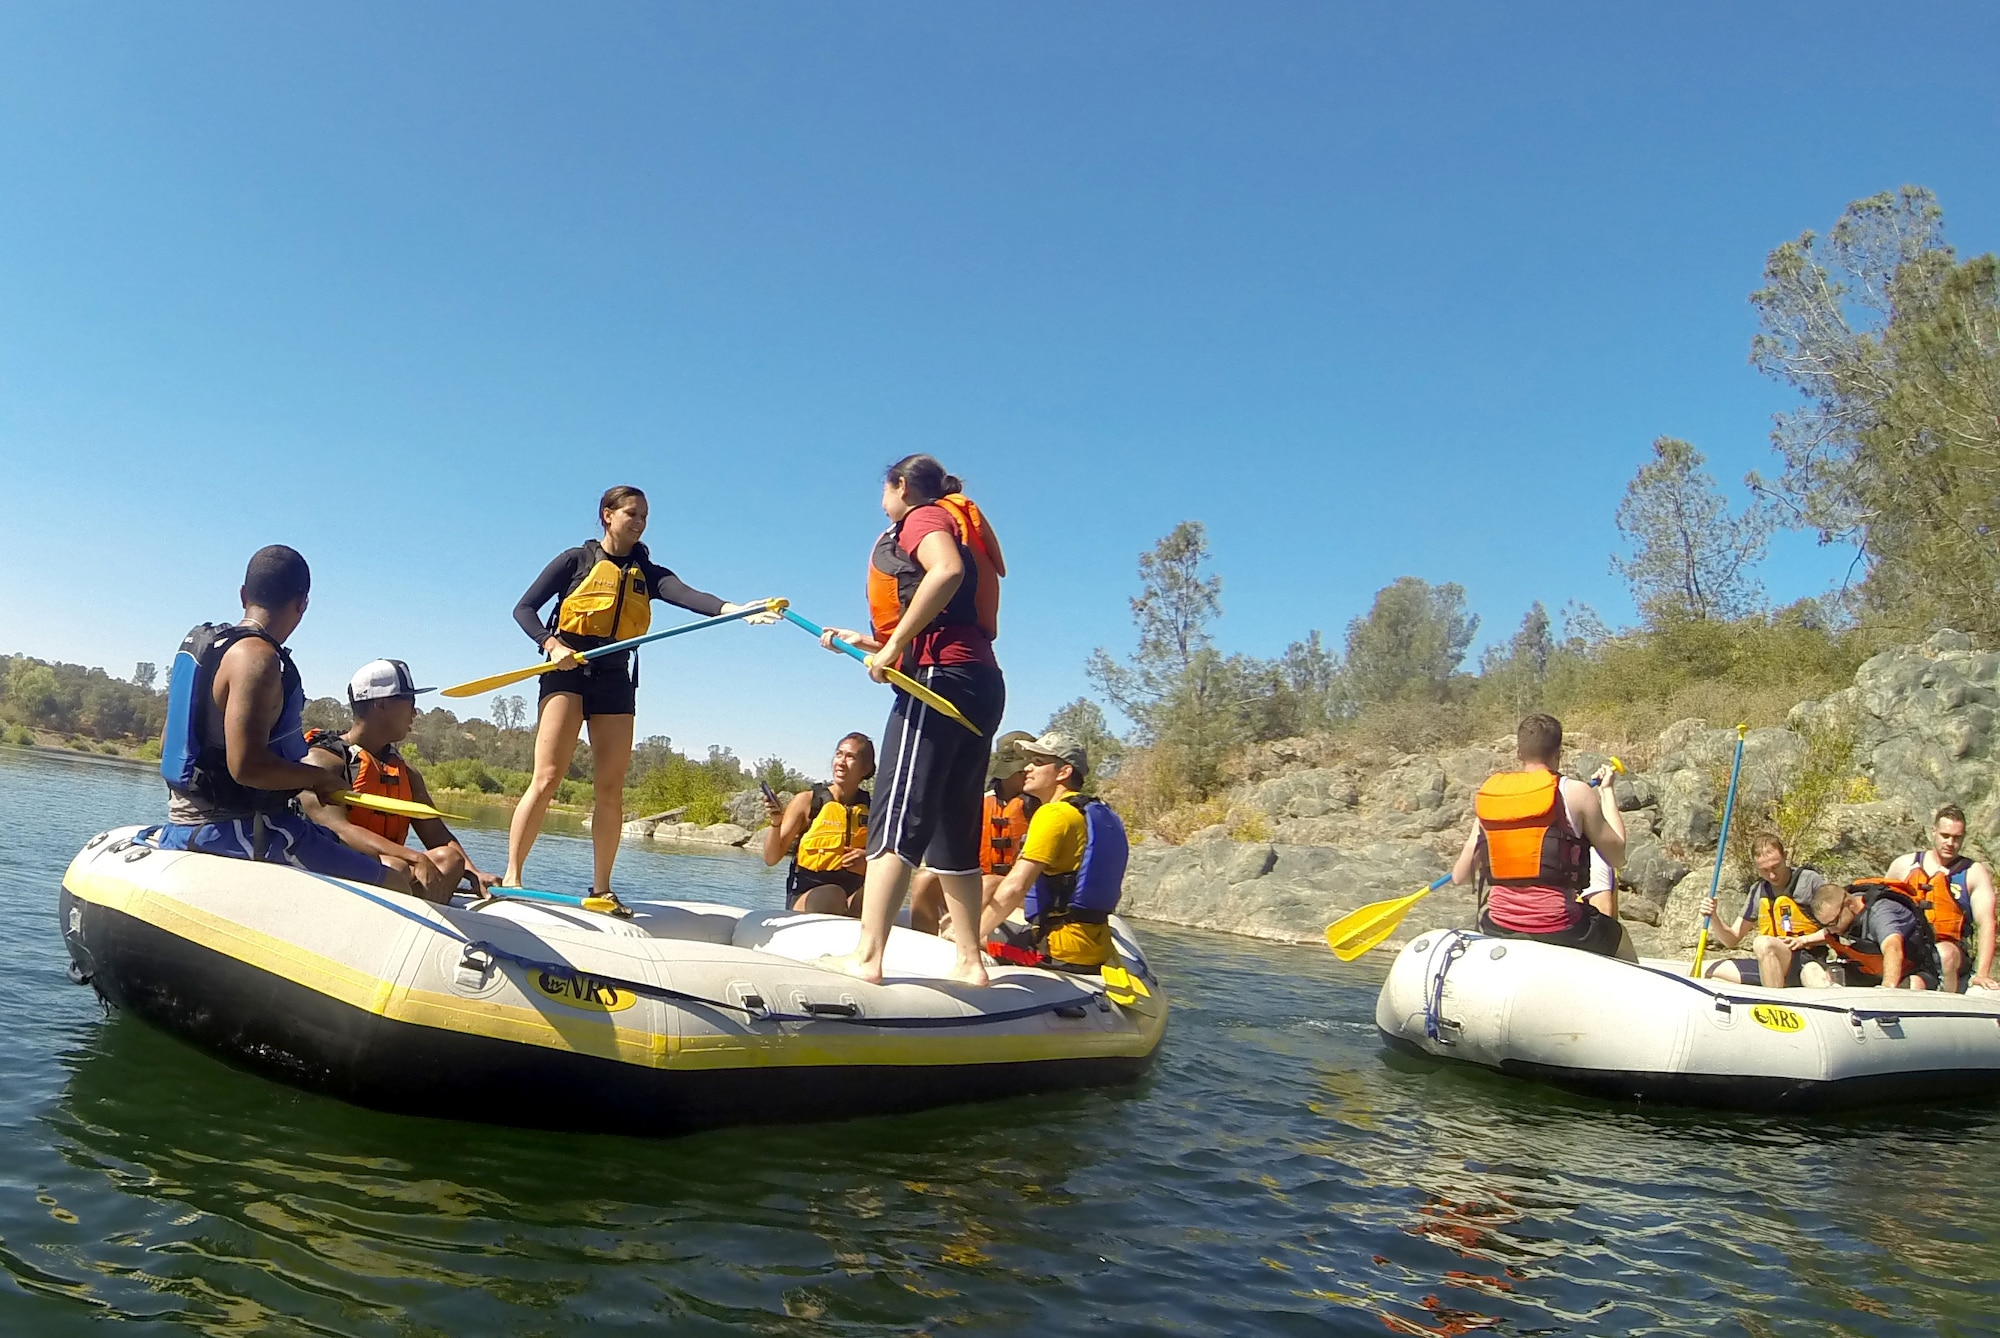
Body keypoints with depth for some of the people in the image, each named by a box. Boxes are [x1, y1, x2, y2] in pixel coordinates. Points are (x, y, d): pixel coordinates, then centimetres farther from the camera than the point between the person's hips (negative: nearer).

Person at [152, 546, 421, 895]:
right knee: (397, 886, -16)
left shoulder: (199, 644, 11)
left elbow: (168, 744, 18)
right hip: (235, 832, -10)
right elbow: (247, 766, -26)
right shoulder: (257, 658, -18)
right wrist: (319, 777, -11)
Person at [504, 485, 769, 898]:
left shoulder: (647, 573, 13)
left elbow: (688, 596, -7)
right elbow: (524, 608, 3)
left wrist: (733, 609, -27)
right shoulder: (576, 560, 5)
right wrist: (552, 644, -16)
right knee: (546, 778, -13)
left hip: (615, 679, 4)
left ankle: (601, 888, 6)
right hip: (567, 671, -4)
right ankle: (511, 876, -10)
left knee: (610, 789, 0)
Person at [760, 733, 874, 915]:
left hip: (853, 898, 2)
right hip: (806, 895, -2)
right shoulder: (807, 801, 1)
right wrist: (775, 823, -17)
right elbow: (771, 858, 0)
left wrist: (868, 860, -7)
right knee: (830, 895, -38)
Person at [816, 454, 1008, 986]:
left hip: (941, 679, -9)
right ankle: (970, 962, 10)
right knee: (954, 828, 9)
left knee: (897, 817, -14)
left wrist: (894, 647, -18)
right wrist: (864, 642, 34)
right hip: (981, 683, 9)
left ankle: (867, 957, -20)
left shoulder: (923, 517, 4)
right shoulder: (950, 527, 31)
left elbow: (948, 570, -20)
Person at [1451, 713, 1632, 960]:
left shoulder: (1487, 793, 3)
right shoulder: (1575, 793, -8)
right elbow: (1617, 856, 2)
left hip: (1498, 930, 3)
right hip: (1561, 929, -2)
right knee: (1624, 946, 28)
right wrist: (1607, 791, 12)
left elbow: (1460, 876, 4)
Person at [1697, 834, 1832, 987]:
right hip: (1768, 964, 6)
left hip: (1807, 960, -6)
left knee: (1763, 943, -39)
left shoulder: (1810, 880, -3)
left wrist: (1804, 940, -13)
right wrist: (1713, 917, -5)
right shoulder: (1758, 891, 13)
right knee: (1714, 971, -13)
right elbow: (1731, 940, 14)